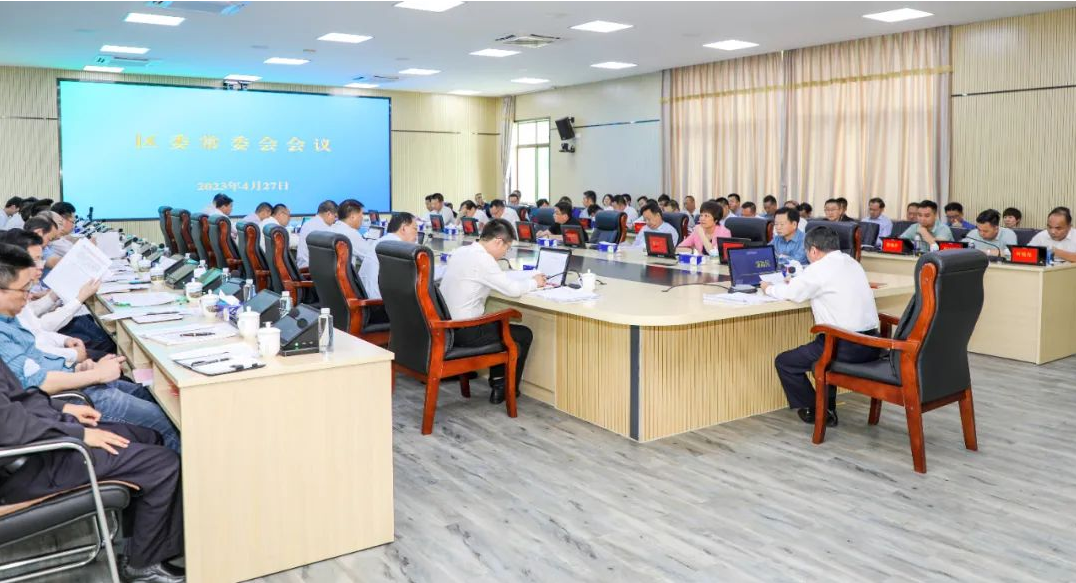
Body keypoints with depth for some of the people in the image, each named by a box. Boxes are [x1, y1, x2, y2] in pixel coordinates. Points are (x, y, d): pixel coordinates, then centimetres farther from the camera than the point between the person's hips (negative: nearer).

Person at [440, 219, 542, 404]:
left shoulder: (460, 251, 8)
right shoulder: (481, 258, -18)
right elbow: (512, 290, -16)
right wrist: (534, 282, 3)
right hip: (464, 332, -9)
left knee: (498, 325, 30)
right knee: (524, 335, 9)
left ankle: (497, 381, 31)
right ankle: (507, 389, 23)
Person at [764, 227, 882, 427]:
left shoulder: (820, 268, -11)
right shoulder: (852, 262, 14)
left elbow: (790, 293, -2)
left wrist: (768, 288, 17)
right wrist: (798, 282, 27)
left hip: (847, 348, -9)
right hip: (871, 344, 9)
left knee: (784, 362, 8)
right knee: (819, 349, 36)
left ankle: (815, 412, 18)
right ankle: (828, 408, 35)